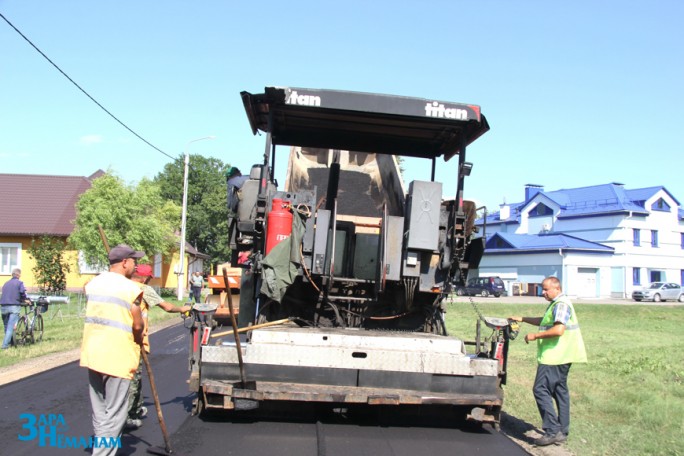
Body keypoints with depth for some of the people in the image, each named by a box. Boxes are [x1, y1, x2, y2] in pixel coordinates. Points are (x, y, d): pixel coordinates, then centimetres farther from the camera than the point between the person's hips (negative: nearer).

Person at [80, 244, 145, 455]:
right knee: (114, 414, 0)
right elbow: (137, 326, -11)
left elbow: (94, 315, 13)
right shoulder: (130, 288, -12)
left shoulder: (93, 284, 7)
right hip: (118, 357, -7)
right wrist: (139, 340, 9)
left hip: (92, 354, 7)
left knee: (99, 411, 18)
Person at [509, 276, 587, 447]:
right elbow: (545, 321, 31)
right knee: (560, 391, 13)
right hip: (560, 356, 11)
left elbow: (558, 329, -27)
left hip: (554, 356, -11)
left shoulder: (561, 304, -16)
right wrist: (523, 319, 24)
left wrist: (535, 335, -20)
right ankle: (562, 432, 19)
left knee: (541, 390, -10)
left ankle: (552, 431, -9)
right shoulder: (556, 304, 17)